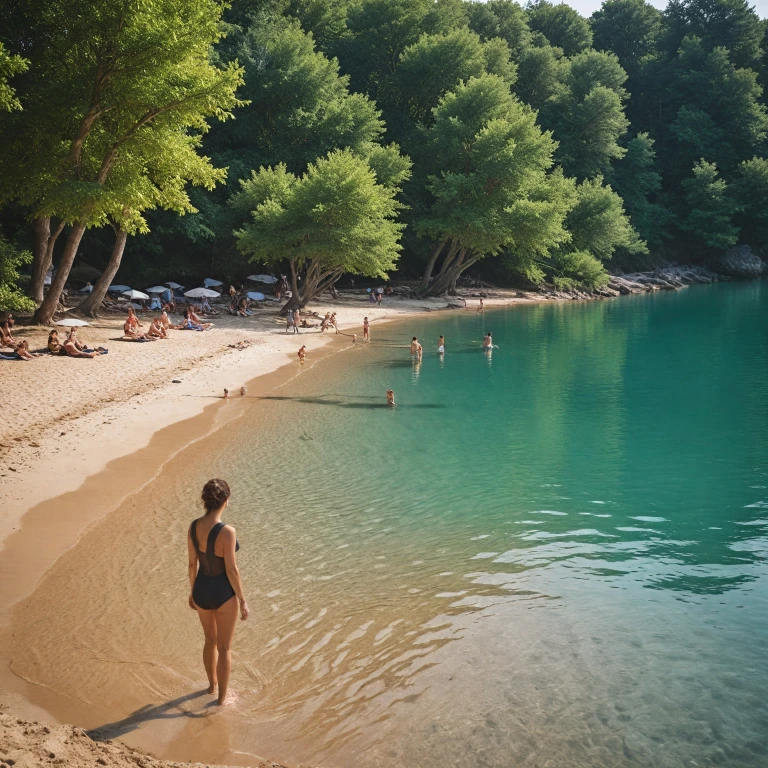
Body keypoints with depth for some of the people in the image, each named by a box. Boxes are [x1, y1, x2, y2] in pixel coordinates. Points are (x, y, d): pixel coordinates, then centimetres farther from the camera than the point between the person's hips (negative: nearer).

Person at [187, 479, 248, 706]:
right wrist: (243, 601, -10)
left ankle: (212, 683, 50)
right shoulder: (227, 532, -29)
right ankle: (222, 696, 31)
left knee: (210, 640, 30)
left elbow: (192, 563, 2)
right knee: (224, 648, 16)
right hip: (223, 594, -6)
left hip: (202, 591, 6)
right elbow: (231, 570, -22)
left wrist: (192, 591, 17)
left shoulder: (194, 526, -10)